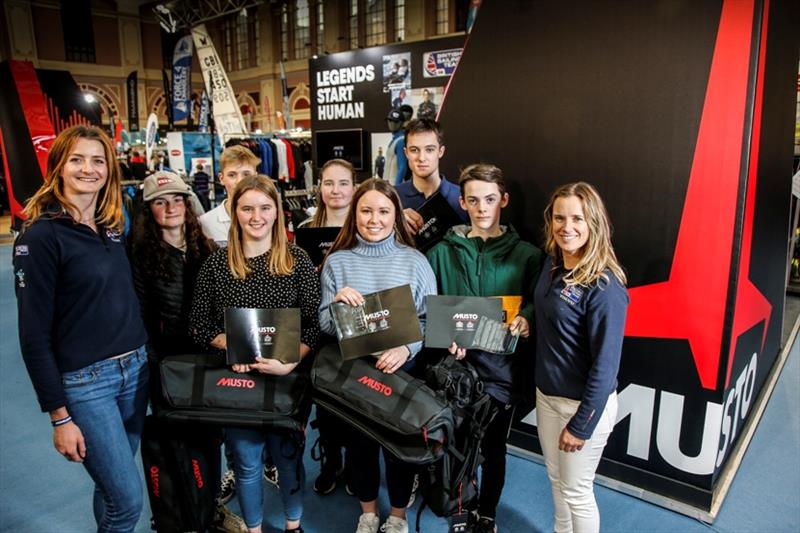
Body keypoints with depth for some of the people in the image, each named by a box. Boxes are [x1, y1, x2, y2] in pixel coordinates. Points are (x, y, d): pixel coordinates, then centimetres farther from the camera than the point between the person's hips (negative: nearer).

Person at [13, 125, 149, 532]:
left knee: (113, 486, 19)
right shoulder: (41, 235, -12)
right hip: (84, 381, -6)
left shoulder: (113, 227, 8)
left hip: (136, 369, 6)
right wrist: (59, 416, -13)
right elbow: (34, 335, -12)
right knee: (128, 500, -1)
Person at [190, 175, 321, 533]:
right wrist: (231, 346, -16)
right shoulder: (216, 264, 0)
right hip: (237, 378, 1)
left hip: (289, 377, 0)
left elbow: (315, 324, -6)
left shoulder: (298, 261, -3)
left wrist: (290, 362, -20)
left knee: (288, 456, 14)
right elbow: (199, 323, 3)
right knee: (246, 461, 14)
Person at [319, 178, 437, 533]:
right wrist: (337, 303, -22)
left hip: (403, 369, -1)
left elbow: (430, 319, -5)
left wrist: (406, 349, -22)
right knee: (359, 442, 15)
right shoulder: (337, 261, -1)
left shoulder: (415, 261, -3)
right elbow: (325, 325, -1)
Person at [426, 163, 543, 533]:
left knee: (493, 448, 15)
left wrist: (525, 320, -22)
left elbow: (536, 305, -1)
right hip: (453, 364, 0)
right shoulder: (442, 252, 1)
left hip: (501, 367, 0)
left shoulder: (526, 255, 0)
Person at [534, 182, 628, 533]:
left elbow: (605, 364, -21)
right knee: (556, 478, 24)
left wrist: (581, 424, -17)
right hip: (546, 394, 7)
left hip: (584, 403, -7)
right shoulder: (552, 264, -1)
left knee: (575, 490, 12)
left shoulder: (604, 287, -23)